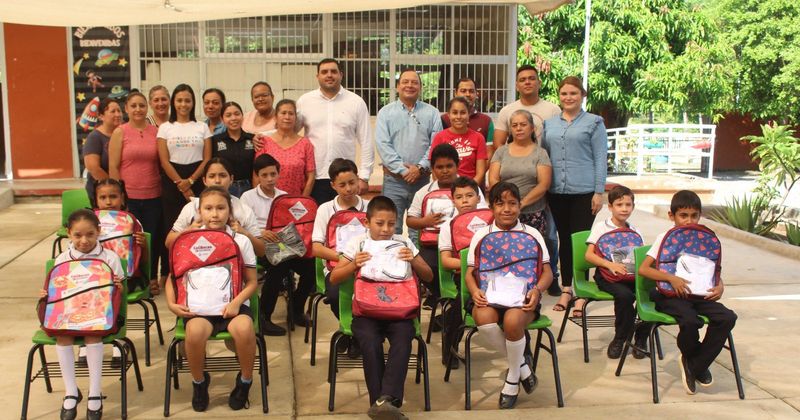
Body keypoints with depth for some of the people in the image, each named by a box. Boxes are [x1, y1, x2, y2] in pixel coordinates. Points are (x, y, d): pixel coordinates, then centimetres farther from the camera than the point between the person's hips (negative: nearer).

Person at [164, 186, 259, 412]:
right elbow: (173, 277, 9)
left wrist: (237, 302, -15)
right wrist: (172, 303, -8)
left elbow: (252, 282, 3)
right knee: (195, 332, -33)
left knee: (244, 329, -34)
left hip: (232, 304, 0)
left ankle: (245, 381, -4)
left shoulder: (241, 241, 3)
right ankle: (199, 382, -1)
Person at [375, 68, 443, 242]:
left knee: (419, 232, 5)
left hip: (423, 180, 1)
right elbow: (383, 145, -4)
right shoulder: (386, 113, 7)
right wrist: (403, 170, -12)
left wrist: (421, 167, -12)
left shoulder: (432, 113, 10)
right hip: (394, 180, -1)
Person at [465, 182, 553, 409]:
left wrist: (537, 290, -16)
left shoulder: (531, 234, 7)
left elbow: (547, 272, 6)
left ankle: (513, 378, -6)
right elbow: (470, 273, 7)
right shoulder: (481, 235, 9)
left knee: (512, 320, -35)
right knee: (483, 318, -34)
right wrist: (475, 291, -16)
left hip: (522, 296, -1)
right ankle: (521, 364, -7)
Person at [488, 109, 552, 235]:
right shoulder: (501, 151, 12)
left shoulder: (540, 153, 6)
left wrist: (522, 203, -13)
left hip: (533, 214, -1)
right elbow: (493, 180, 4)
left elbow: (544, 184, -3)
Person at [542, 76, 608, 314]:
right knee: (564, 240, 10)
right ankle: (566, 288, 20)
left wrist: (599, 192, -8)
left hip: (583, 191, -4)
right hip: (557, 191, 4)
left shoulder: (593, 123, 2)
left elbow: (600, 159, -1)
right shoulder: (549, 124, 13)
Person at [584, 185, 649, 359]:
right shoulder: (601, 227, 2)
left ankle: (641, 338, -3)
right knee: (625, 295, -33)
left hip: (631, 274, 4)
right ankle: (620, 338, -9)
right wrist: (610, 264, -22)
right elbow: (589, 255, -7)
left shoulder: (635, 231, 15)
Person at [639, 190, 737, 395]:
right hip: (670, 295, -4)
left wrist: (720, 287, -7)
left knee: (728, 317, -22)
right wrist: (671, 278, -21)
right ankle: (692, 359, 2)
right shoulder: (665, 238, 0)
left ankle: (695, 366, -5)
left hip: (698, 294, 5)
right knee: (690, 321, -34)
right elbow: (643, 269, -9)